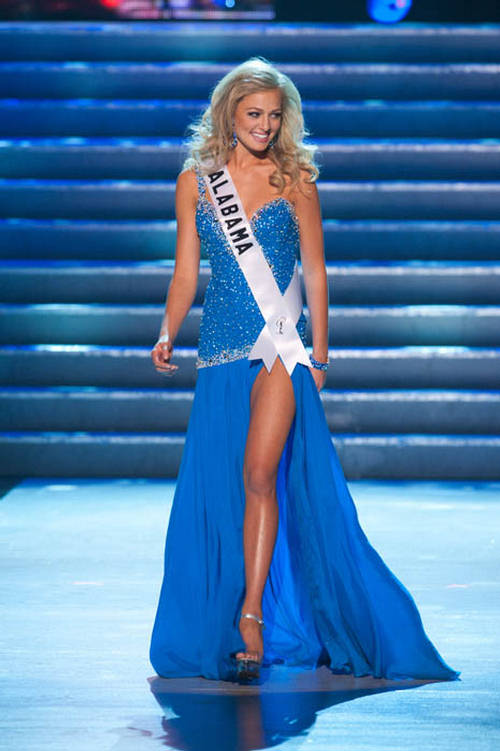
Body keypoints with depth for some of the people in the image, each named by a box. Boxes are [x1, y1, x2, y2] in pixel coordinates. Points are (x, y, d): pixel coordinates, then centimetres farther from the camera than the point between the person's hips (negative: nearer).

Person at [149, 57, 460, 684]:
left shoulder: (295, 179, 3)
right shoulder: (195, 181, 8)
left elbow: (315, 272, 5)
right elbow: (185, 272, 9)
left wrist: (319, 352, 1)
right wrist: (167, 335, -4)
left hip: (280, 347, -2)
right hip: (221, 348, 2)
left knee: (260, 474, -15)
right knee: (216, 484, 3)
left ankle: (251, 615, -12)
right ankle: (230, 621, 17)